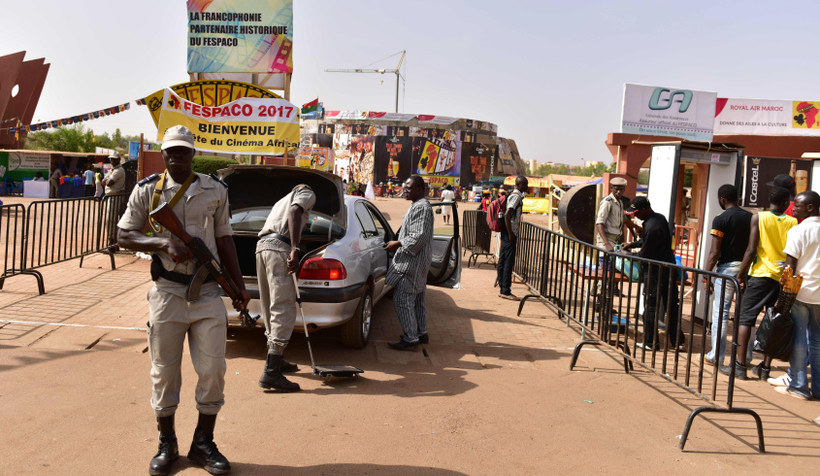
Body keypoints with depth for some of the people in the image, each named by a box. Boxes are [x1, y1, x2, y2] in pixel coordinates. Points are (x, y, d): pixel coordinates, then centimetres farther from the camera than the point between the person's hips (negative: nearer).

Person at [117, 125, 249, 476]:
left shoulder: (215, 190, 8)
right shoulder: (147, 190, 3)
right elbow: (125, 236, 3)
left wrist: (239, 286, 9)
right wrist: (164, 243, -15)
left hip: (208, 292, 1)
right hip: (167, 292, -1)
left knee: (213, 370, 2)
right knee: (164, 372, 7)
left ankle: (203, 443, 19)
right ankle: (166, 444, 25)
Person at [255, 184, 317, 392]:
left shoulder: (284, 200, 38)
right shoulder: (307, 193, 13)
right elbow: (294, 213, -10)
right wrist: (295, 250, -20)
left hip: (262, 245, 9)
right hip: (278, 247, -9)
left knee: (271, 308, 18)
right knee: (284, 310, -12)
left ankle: (276, 360, 31)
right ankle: (271, 373, -18)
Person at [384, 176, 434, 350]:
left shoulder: (421, 207, -17)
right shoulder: (419, 206, 17)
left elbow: (420, 237, -23)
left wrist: (398, 244, -17)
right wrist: (398, 243, 15)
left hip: (413, 262, -11)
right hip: (416, 262, 11)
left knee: (402, 299, -9)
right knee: (416, 299, 18)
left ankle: (410, 339, -5)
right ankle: (421, 333, 27)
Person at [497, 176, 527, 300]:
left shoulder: (515, 196, 17)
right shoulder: (516, 196, -13)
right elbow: (507, 215, -22)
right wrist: (511, 234, -21)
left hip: (507, 233, 10)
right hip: (510, 233, -10)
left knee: (503, 261, 10)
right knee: (509, 262, -7)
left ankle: (502, 289, 16)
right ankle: (505, 291, -4)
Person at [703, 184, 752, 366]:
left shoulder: (721, 219, -9)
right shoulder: (751, 218, 7)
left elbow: (715, 252, -12)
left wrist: (706, 274, -6)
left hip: (727, 268, -5)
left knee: (721, 312, 1)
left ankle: (717, 356, 4)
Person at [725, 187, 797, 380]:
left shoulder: (758, 218, -3)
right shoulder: (793, 223, 4)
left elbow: (751, 250, -8)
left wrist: (740, 275, -2)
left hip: (761, 275, -3)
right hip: (784, 277, 3)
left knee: (745, 318, 2)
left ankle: (740, 366, -1)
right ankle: (765, 367, 13)